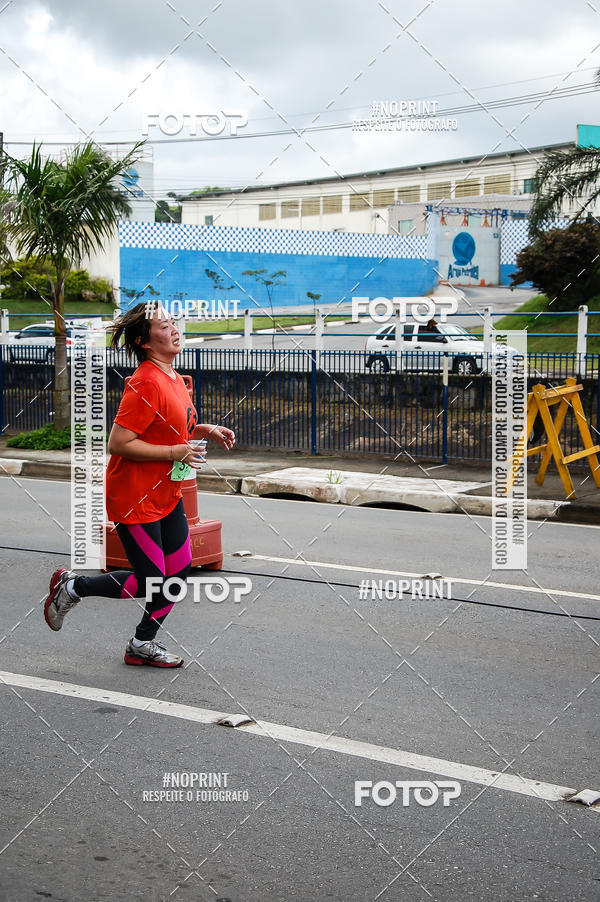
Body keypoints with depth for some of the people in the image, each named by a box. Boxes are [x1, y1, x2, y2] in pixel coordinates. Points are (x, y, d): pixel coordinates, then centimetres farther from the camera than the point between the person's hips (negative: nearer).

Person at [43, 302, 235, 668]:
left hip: (167, 493, 9)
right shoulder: (146, 385, -23)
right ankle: (72, 587, 20)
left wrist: (206, 430, 6)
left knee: (180, 570, 9)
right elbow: (118, 443, -26)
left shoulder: (173, 378, 7)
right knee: (149, 583, -2)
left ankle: (143, 644, 26)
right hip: (135, 498, -9)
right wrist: (175, 452, -23)